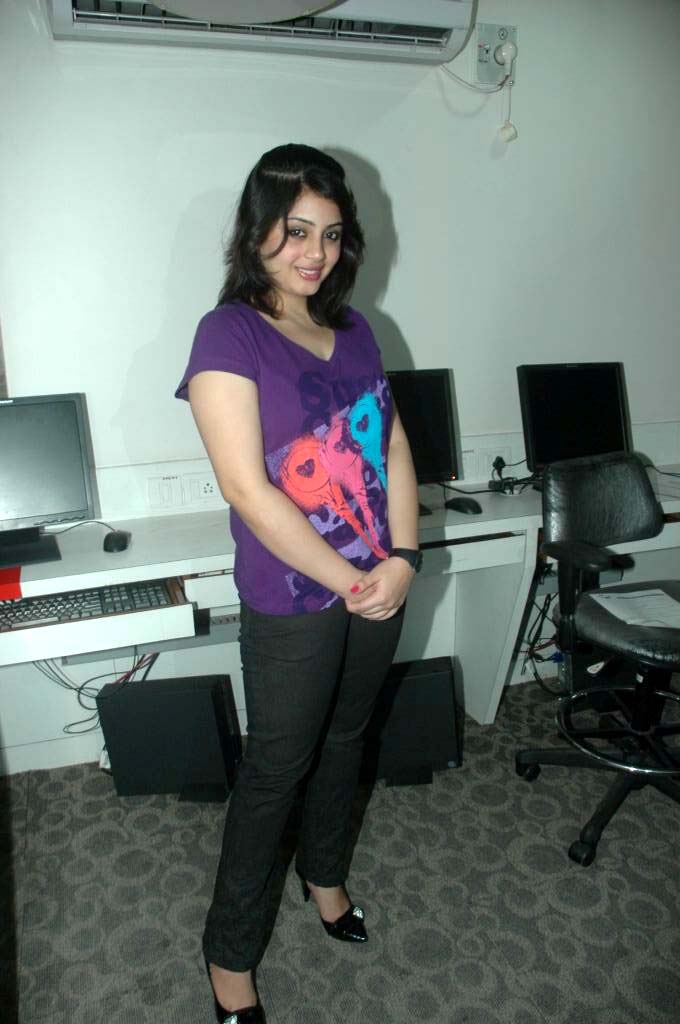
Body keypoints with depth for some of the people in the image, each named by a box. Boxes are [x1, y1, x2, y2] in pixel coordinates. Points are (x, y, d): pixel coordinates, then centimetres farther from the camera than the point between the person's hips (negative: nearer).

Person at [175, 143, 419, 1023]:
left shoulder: (352, 329, 7)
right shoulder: (229, 334, -13)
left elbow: (395, 446, 5)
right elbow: (248, 490, -20)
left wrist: (402, 559, -9)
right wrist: (352, 582, -17)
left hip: (380, 586, 6)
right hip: (293, 603, -6)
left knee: (345, 738, 23)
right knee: (276, 768, 8)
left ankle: (325, 872, 50)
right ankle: (231, 951, 32)